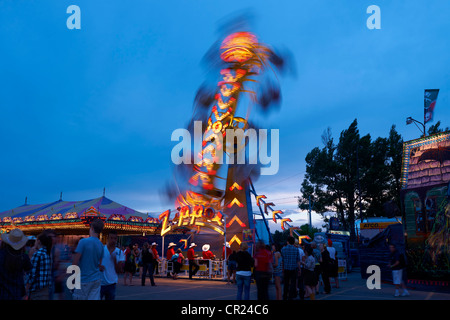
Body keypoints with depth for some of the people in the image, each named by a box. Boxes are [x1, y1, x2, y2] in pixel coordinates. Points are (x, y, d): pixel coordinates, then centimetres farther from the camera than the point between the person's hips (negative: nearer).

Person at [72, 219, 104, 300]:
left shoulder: (83, 241, -13)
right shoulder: (101, 245, 5)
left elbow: (75, 261, -13)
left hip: (84, 280, -5)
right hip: (97, 279, 5)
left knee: (79, 298, 5)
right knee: (94, 298, 4)